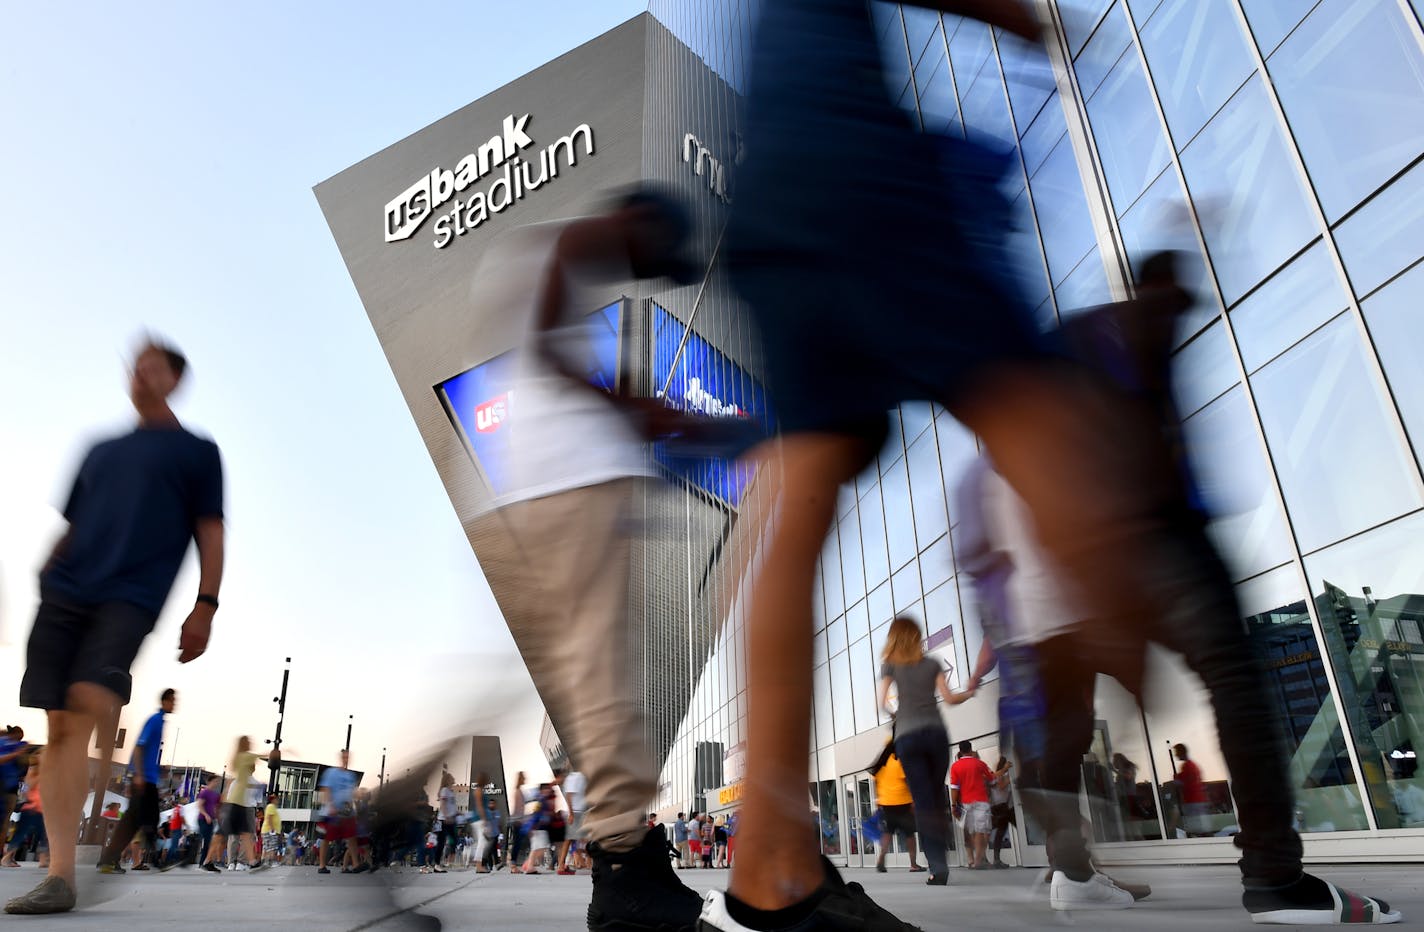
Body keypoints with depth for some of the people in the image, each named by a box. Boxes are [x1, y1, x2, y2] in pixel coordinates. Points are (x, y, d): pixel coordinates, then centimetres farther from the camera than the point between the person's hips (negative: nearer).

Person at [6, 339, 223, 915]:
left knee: (93, 699, -26)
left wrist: (205, 607, -7)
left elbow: (210, 534, 3)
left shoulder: (198, 452, 10)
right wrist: (42, 583, 14)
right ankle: (60, 875, 3)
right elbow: (70, 528, 24)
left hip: (132, 595, -5)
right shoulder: (101, 450, 23)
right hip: (63, 593, 5)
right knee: (58, 728, 0)